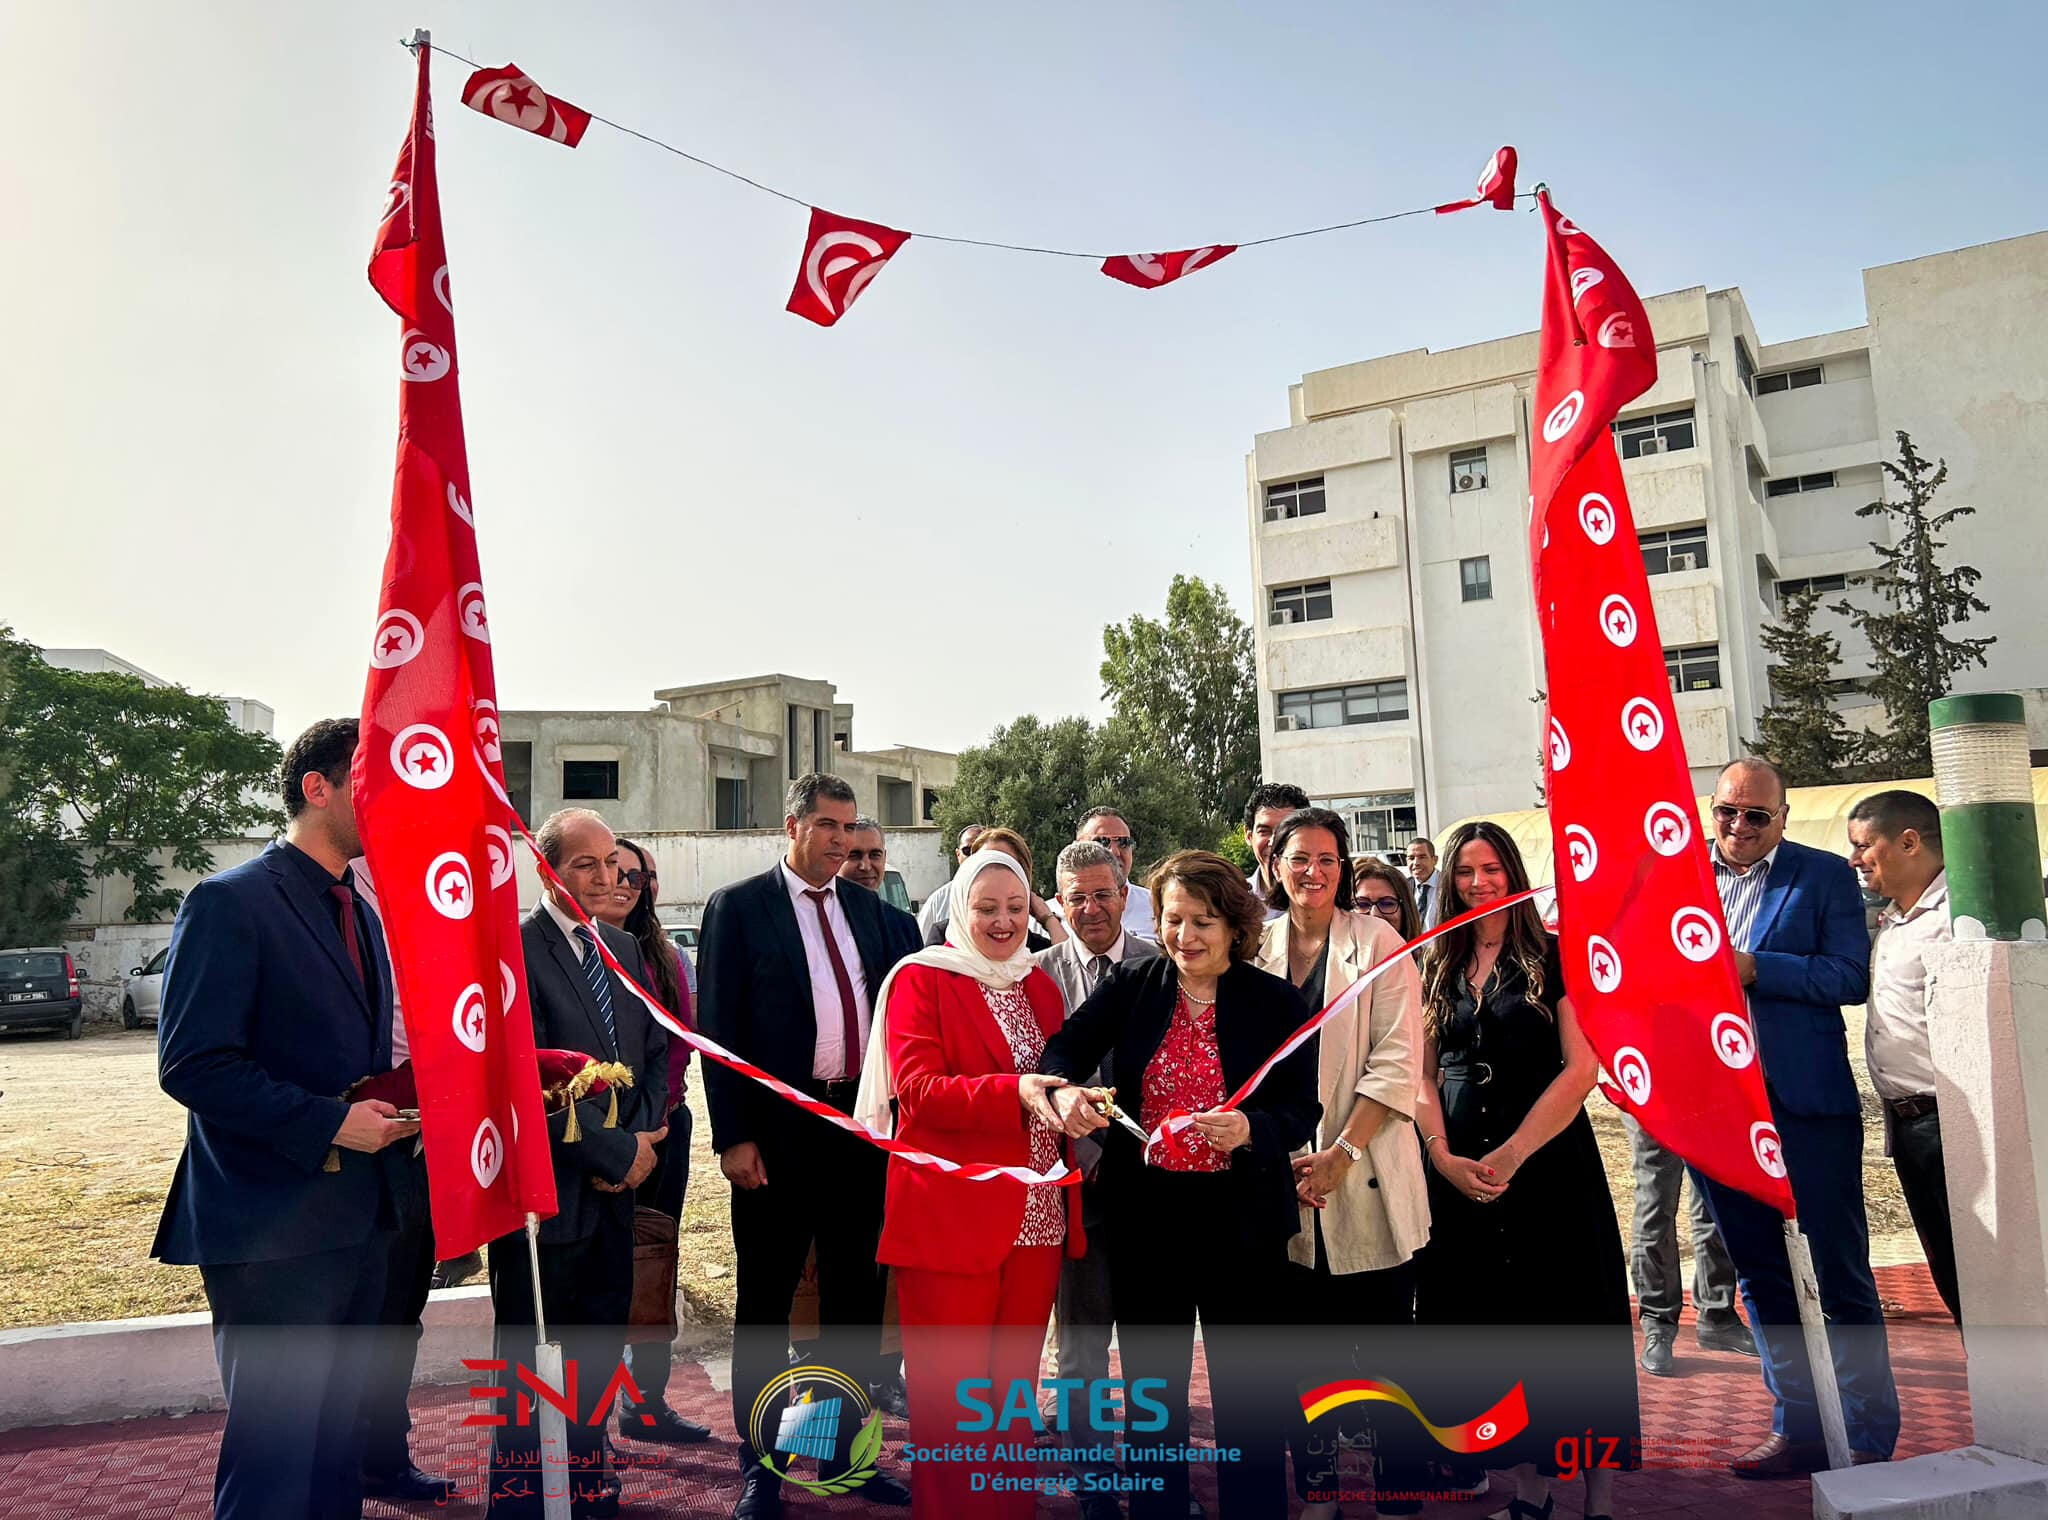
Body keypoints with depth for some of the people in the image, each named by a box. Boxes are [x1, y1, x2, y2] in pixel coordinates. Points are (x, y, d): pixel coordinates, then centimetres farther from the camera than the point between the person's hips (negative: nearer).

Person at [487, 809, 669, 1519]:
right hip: (544, 1189, -7)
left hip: (614, 1191, 7)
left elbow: (655, 1054, 13)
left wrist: (639, 1140, -4)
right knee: (531, 1363, 9)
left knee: (599, 1352, 17)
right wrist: (618, 1150, -14)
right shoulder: (513, 950, -14)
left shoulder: (625, 949, 10)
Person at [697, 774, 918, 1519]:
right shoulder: (737, 906, -5)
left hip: (862, 1124, 5)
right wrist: (733, 1137, -12)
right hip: (778, 1129, -4)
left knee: (856, 1294, 13)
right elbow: (719, 1028, -8)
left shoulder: (868, 907, 9)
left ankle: (845, 1450, 29)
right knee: (765, 1300, 8)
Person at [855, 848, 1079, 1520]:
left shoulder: (1040, 985, 14)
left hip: (1037, 1217, 6)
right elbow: (917, 1088, -15)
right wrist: (1016, 1092, -27)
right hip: (950, 1214, -5)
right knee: (950, 1389, 3)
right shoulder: (922, 979, -4)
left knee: (1015, 1383, 15)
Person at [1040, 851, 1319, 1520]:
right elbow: (1064, 1048, -9)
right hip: (1144, 1213, 2)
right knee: (1150, 1377, 17)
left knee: (1244, 1378, 11)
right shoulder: (1132, 986, -1)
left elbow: (1301, 1114, -8)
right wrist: (1064, 1090, -31)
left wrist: (1250, 1130, -28)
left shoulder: (1278, 1003, -6)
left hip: (1240, 1218, -2)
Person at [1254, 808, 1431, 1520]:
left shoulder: (1378, 942, -2)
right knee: (1307, 1344, 11)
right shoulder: (1256, 947, 6)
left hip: (1367, 1178, -2)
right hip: (1284, 1178, 2)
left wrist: (1342, 1153, -14)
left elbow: (1398, 1062, -8)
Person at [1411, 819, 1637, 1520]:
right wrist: (1444, 1157, -7)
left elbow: (1581, 1069, -10)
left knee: (1569, 1315, 1)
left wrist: (1511, 1154, -15)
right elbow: (1422, 1075, 7)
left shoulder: (1553, 956, -3)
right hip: (1460, 1169, 4)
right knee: (1495, 1323, 8)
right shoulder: (1435, 968, 8)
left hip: (1549, 1159, -3)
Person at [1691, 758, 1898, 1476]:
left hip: (1806, 1105, -4)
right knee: (1759, 1275, 13)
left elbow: (1851, 977, -10)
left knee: (1840, 1275, 5)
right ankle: (1798, 1426, 26)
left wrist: (1754, 968, -18)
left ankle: (1869, 1437, 19)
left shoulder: (1825, 876, 0)